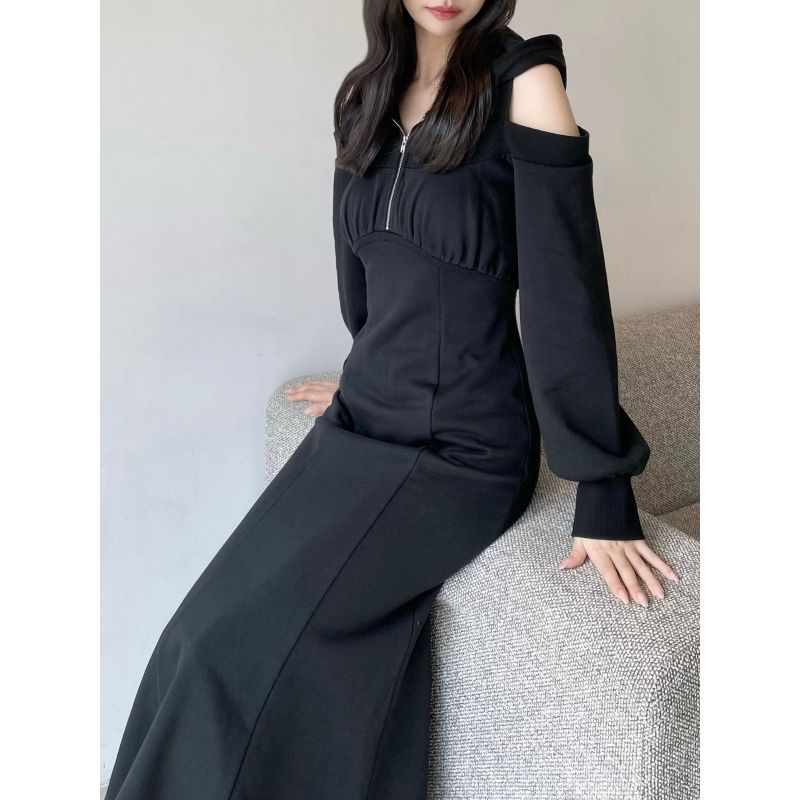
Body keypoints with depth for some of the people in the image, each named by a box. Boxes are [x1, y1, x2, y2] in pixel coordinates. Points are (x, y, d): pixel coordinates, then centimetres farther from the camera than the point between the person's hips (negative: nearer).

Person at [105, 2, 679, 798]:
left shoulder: (522, 83, -12)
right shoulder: (367, 95, 6)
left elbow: (566, 286, -16)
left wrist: (603, 497, -17)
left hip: (464, 449, -5)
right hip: (363, 423, 6)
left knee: (247, 645, -16)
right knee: (209, 633, -8)